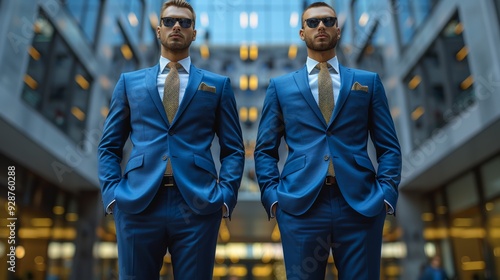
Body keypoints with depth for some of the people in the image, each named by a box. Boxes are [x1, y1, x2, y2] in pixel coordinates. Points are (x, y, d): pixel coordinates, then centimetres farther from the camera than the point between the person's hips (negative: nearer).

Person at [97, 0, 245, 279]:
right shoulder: (130, 82, 13)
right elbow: (109, 146, 13)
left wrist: (225, 195, -6)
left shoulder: (218, 85, 10)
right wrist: (112, 193, 0)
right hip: (137, 204, 1)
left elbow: (233, 149, 8)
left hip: (198, 205, -1)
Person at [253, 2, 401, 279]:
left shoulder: (368, 81, 12)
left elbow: (389, 147, 10)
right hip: (300, 206, 0)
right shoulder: (281, 86, 11)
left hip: (361, 205, 1)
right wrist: (273, 195, -3)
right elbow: (265, 150, 9)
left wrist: (386, 192, -3)